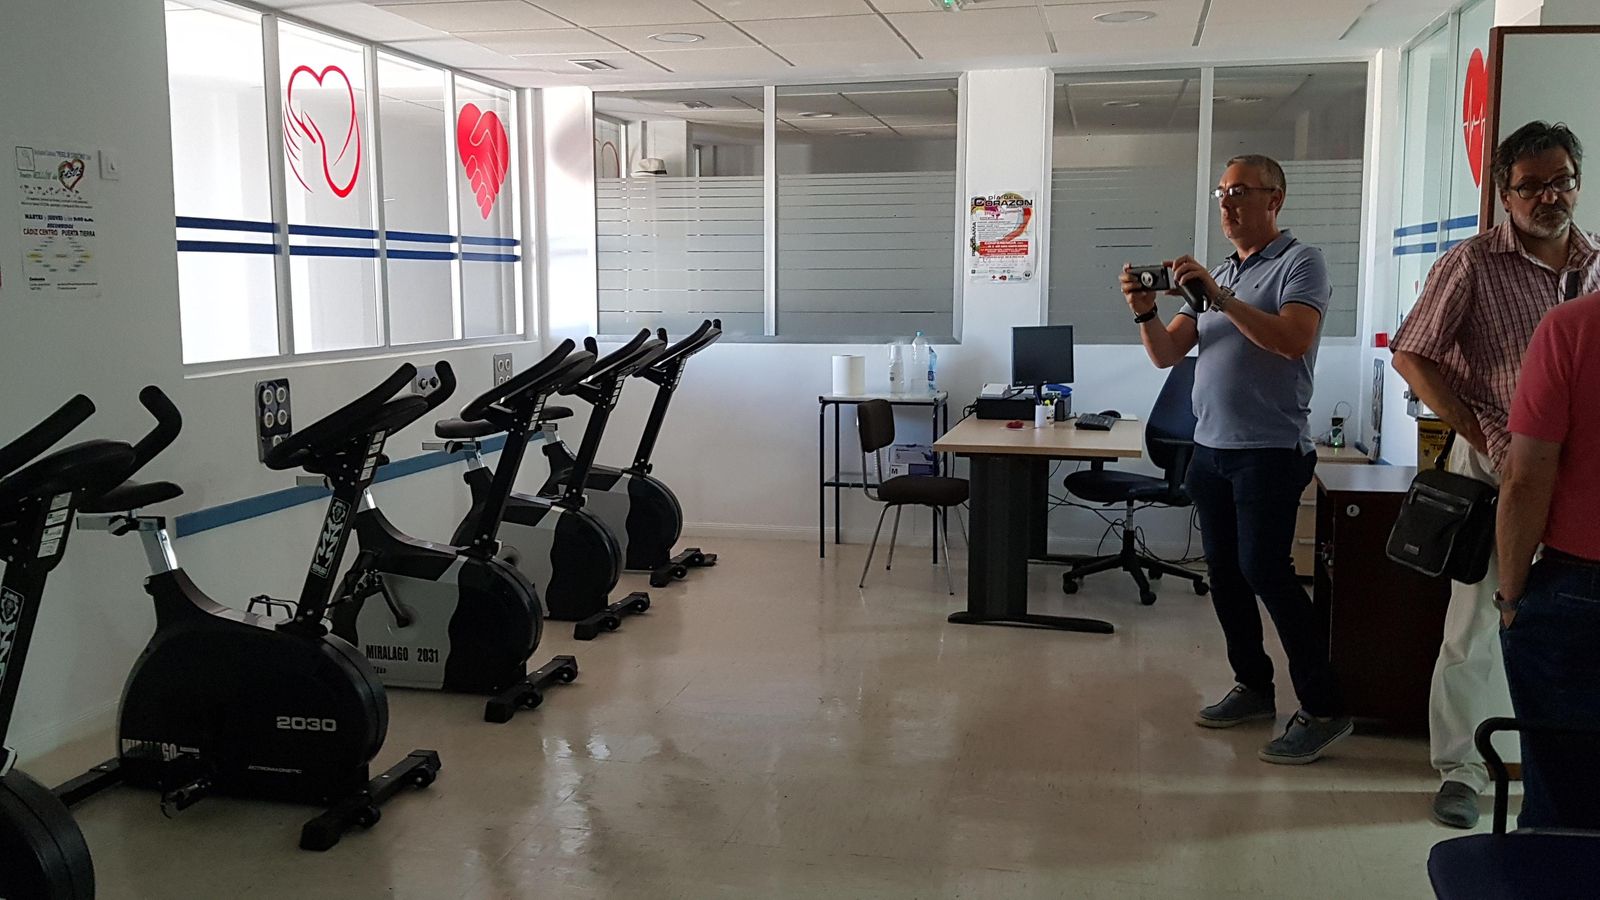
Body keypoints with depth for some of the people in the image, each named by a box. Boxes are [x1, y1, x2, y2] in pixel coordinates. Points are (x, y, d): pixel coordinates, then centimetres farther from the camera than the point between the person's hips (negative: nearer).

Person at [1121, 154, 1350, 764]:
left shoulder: (1300, 263, -4)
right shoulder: (1218, 275, 17)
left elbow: (1293, 340, -22)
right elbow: (1168, 353, 11)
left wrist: (1218, 296, -24)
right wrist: (1145, 314, -9)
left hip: (1270, 450, -7)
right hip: (1210, 447, 8)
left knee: (1264, 570, -12)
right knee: (1224, 572, 10)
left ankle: (1323, 709, -3)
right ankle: (1253, 688, 23)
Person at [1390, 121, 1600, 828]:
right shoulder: (1472, 264, -6)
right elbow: (1410, 355, -8)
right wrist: (1485, 436, -12)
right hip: (1498, 467, -4)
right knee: (1477, 624, 1)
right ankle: (1461, 770, 14)